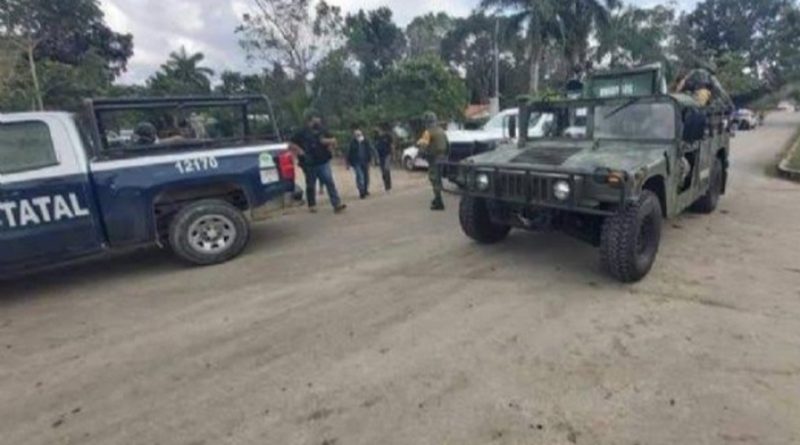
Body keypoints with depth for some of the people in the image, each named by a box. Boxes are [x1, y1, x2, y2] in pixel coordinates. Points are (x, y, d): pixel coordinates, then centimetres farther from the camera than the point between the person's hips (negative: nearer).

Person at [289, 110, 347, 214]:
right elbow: (291, 145, -2)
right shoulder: (302, 133, 1)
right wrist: (300, 152, -13)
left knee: (330, 182, -10)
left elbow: (334, 141, 15)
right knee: (311, 185, 9)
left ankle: (337, 204, -13)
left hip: (324, 162, 2)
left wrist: (329, 141, -6)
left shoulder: (322, 131, 11)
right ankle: (312, 206, 24)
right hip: (310, 164, -2)